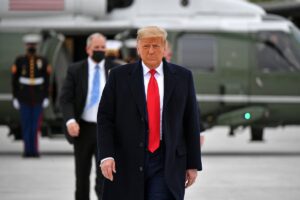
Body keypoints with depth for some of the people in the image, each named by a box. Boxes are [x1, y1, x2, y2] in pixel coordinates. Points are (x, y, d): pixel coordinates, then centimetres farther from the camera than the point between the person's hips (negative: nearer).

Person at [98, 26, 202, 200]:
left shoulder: (182, 77, 5)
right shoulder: (119, 76, 3)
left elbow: (191, 122, 6)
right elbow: (105, 119, 0)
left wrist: (193, 164, 4)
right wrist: (106, 156, -12)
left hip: (167, 162, 0)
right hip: (127, 161, 1)